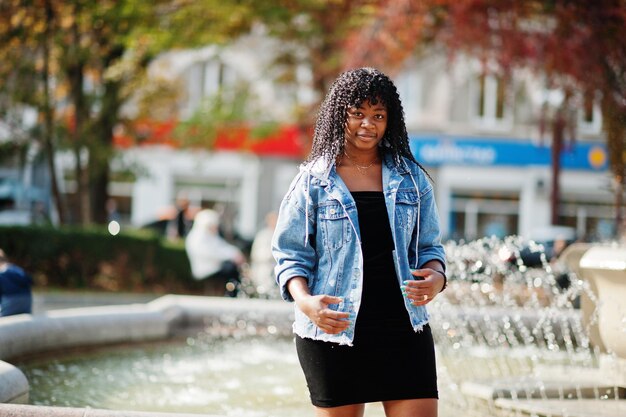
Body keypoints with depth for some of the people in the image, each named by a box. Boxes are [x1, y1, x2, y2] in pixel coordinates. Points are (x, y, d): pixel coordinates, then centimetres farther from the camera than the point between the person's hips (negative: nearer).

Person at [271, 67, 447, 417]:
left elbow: (429, 246, 14)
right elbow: (291, 254, 1)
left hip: (403, 326, 2)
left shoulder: (410, 178, 10)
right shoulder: (313, 181, 2)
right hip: (333, 329, -2)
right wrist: (305, 301, -18)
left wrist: (436, 277, -9)